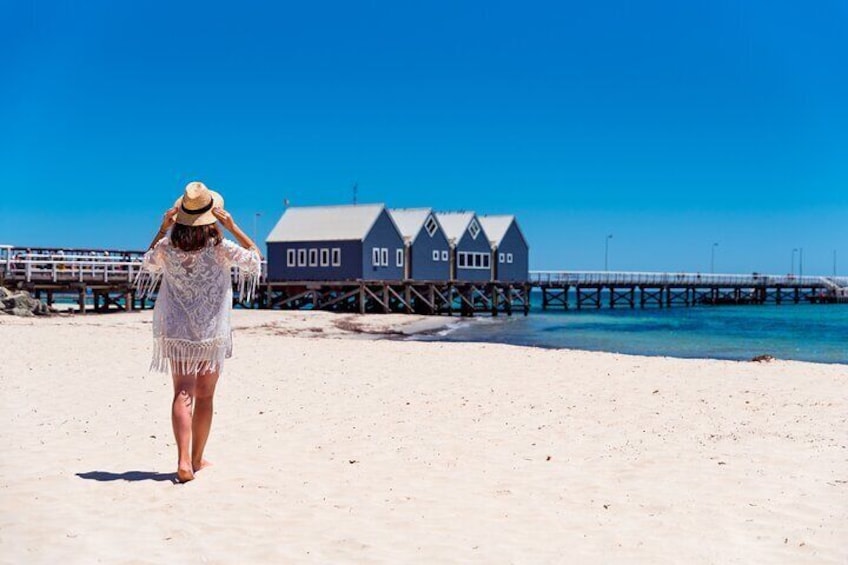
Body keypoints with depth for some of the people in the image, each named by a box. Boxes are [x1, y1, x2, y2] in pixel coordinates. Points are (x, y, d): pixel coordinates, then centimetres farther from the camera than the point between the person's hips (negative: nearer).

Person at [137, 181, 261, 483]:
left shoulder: (167, 245, -5)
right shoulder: (220, 247, -14)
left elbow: (148, 264, 17)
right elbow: (254, 257, 2)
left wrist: (163, 228, 10)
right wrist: (232, 226, -6)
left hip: (176, 330, 2)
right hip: (211, 332, -1)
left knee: (183, 394, -1)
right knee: (204, 397, 11)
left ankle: (183, 461, -17)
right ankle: (196, 459, 22)